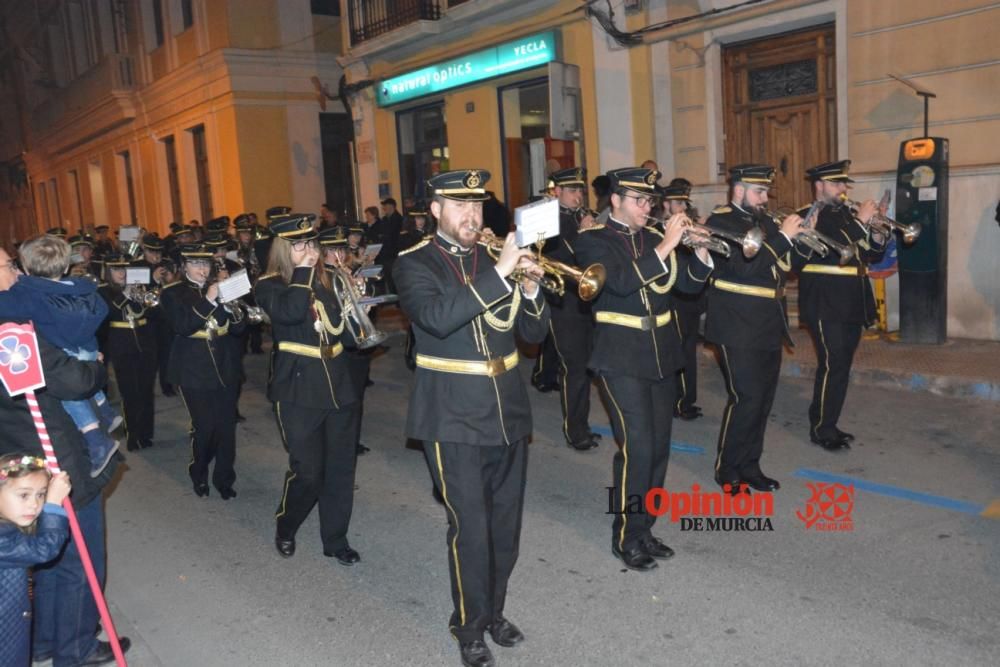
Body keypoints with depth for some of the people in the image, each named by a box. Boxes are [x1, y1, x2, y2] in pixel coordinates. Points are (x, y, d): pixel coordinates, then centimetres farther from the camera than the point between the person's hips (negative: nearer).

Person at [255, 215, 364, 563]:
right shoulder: (269, 286, -5)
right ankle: (285, 528, 26)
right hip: (298, 390, -5)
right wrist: (303, 270, -17)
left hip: (339, 384, 5)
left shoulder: (327, 280, 10)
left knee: (341, 466, 8)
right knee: (307, 470, -2)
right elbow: (290, 313, -27)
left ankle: (335, 539, 24)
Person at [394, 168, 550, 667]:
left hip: (508, 413, 5)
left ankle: (493, 611, 34)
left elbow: (533, 333, 6)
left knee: (506, 526, 13)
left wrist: (530, 288, -13)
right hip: (455, 419, -5)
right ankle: (469, 627, 19)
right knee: (471, 529, -2)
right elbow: (438, 318, -25)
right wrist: (499, 274, -28)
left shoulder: (495, 255, 9)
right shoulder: (414, 263, -5)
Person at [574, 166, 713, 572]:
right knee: (636, 446, -10)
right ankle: (627, 536, 6)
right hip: (621, 358, -6)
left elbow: (689, 282, 8)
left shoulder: (654, 237, 11)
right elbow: (621, 282, -23)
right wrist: (665, 245, -24)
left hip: (661, 355, 6)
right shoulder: (593, 241, -6)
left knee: (659, 447, 10)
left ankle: (644, 527, 24)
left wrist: (700, 248, -9)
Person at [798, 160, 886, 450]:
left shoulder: (846, 214, 16)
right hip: (825, 305, -8)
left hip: (851, 304, 8)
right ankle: (821, 429, 2)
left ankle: (828, 425, 20)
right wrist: (860, 222, -18)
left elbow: (872, 255, 16)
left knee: (840, 367, 11)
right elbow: (830, 250, -23)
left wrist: (877, 233, -2)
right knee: (832, 366, -8)